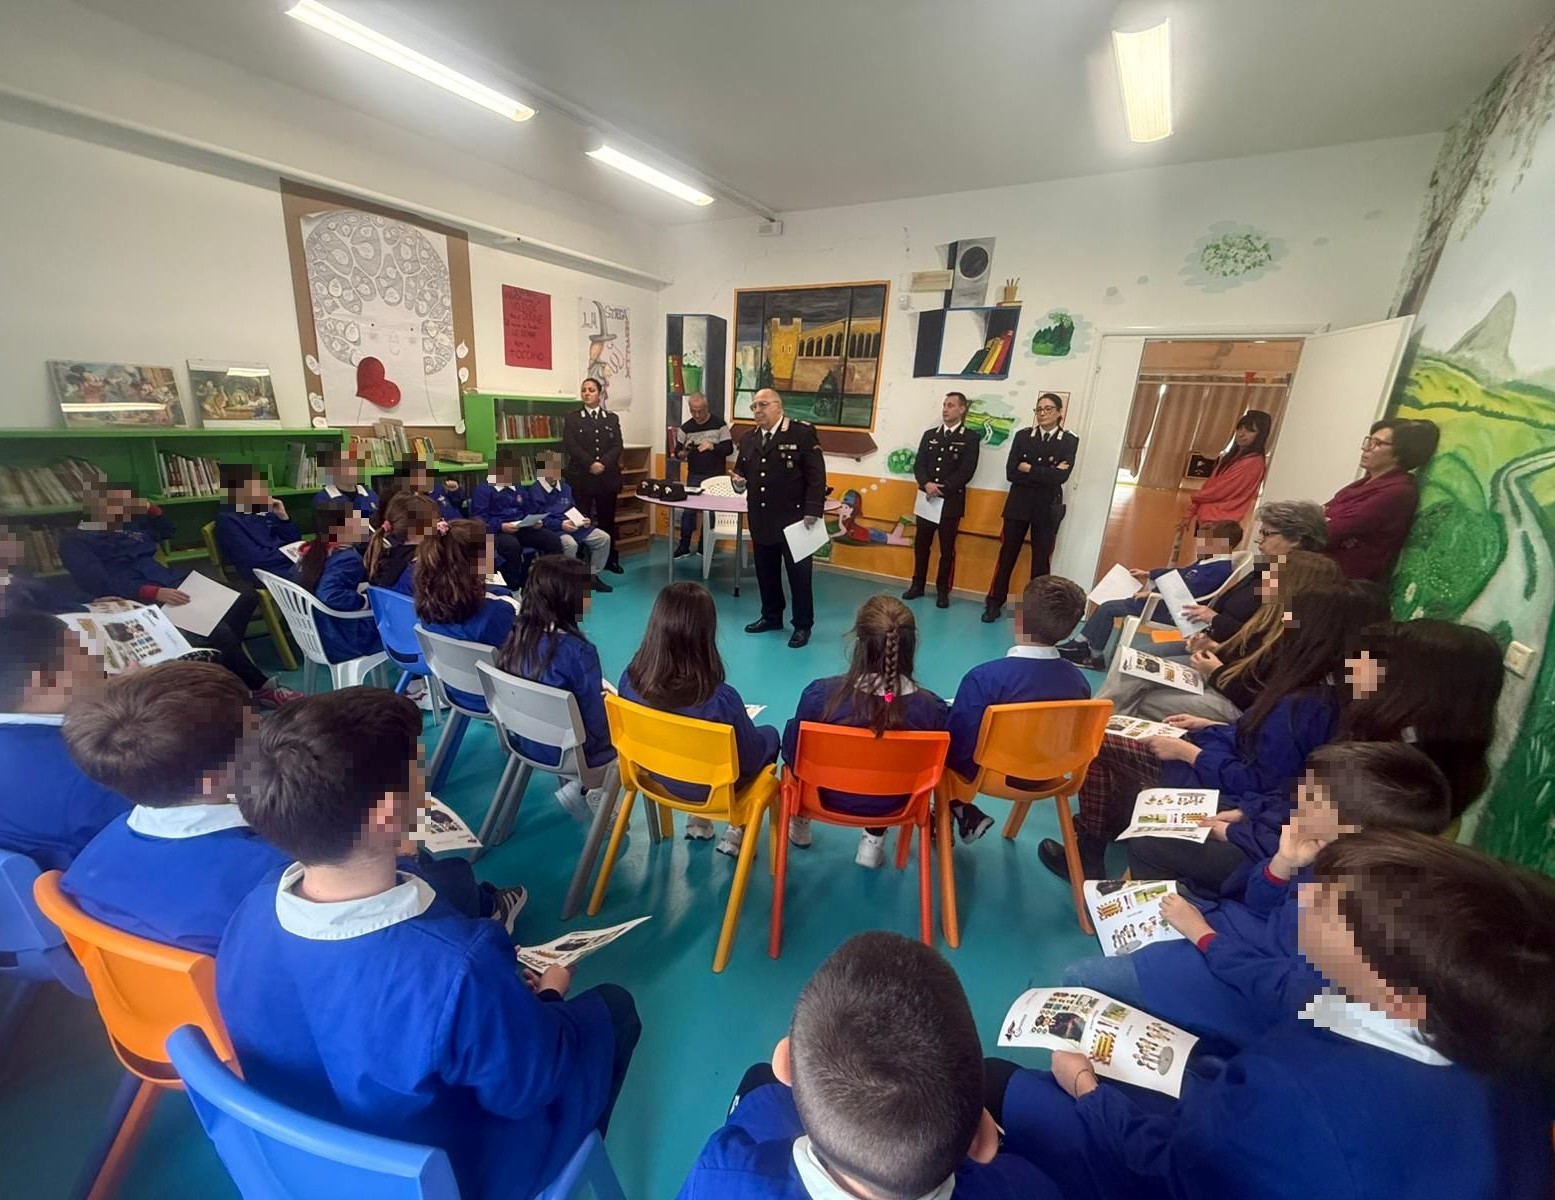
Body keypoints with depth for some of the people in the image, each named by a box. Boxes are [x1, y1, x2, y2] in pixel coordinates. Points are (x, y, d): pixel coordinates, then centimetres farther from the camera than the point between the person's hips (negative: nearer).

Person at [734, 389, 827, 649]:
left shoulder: (802, 433, -8)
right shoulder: (748, 439, 11)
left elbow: (817, 475, -11)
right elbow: (741, 471, 19)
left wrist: (813, 510, -18)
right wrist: (739, 482, -6)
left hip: (794, 518, -6)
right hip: (760, 519, 6)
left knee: (799, 573, 4)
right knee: (765, 572, 15)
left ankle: (803, 625, 16)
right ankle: (771, 617, 32)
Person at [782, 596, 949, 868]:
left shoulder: (821, 693, -29)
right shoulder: (933, 707, -25)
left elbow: (793, 754, -13)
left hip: (827, 796, -1)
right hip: (890, 805, 1)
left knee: (790, 728, 27)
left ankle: (800, 826, 43)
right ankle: (874, 841, 33)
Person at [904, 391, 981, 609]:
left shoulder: (971, 438, -1)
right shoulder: (929, 434, 12)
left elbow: (966, 472, -10)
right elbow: (918, 464, 4)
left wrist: (941, 489, -17)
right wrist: (926, 484, -15)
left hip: (951, 501, -3)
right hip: (926, 499, 4)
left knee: (947, 549, 4)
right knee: (921, 545, 9)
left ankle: (943, 590, 15)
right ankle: (917, 584, 23)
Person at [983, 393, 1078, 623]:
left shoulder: (1069, 441, 0)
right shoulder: (1022, 436, 4)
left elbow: (1061, 477, -14)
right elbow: (1011, 473, -7)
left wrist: (1029, 469, -11)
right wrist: (1045, 475, -13)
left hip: (1047, 508, -1)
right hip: (1018, 505, 1)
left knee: (1041, 560, 6)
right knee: (1007, 556, 6)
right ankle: (995, 604, 15)